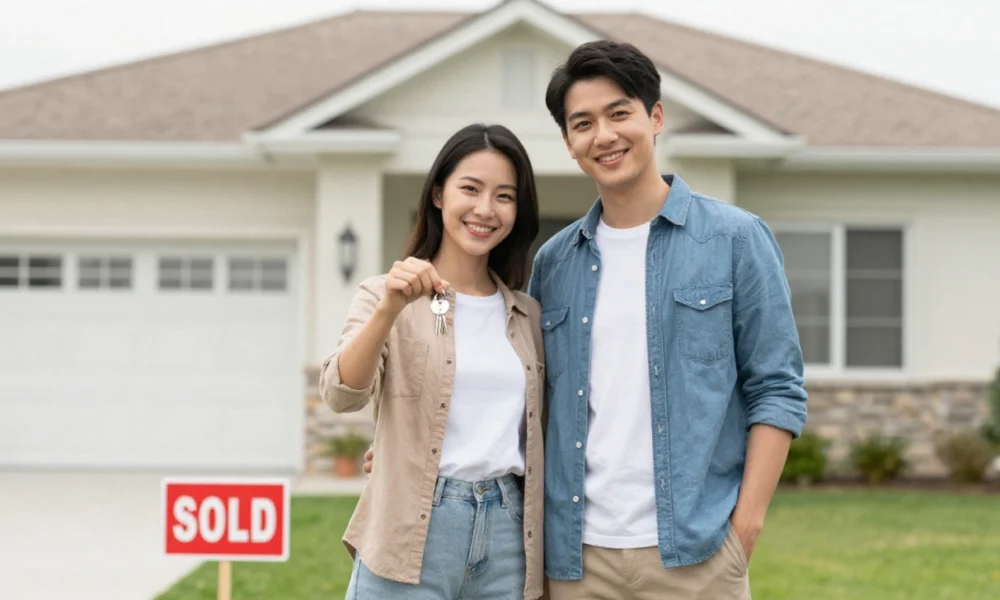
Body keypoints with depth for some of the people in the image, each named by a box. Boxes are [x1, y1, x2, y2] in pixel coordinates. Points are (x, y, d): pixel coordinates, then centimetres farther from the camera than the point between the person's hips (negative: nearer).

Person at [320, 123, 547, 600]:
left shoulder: (528, 316, 13)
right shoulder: (385, 297, 1)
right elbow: (340, 395, -14)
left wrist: (546, 554, 12)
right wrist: (389, 309, -28)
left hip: (507, 537, 3)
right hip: (411, 538, -3)